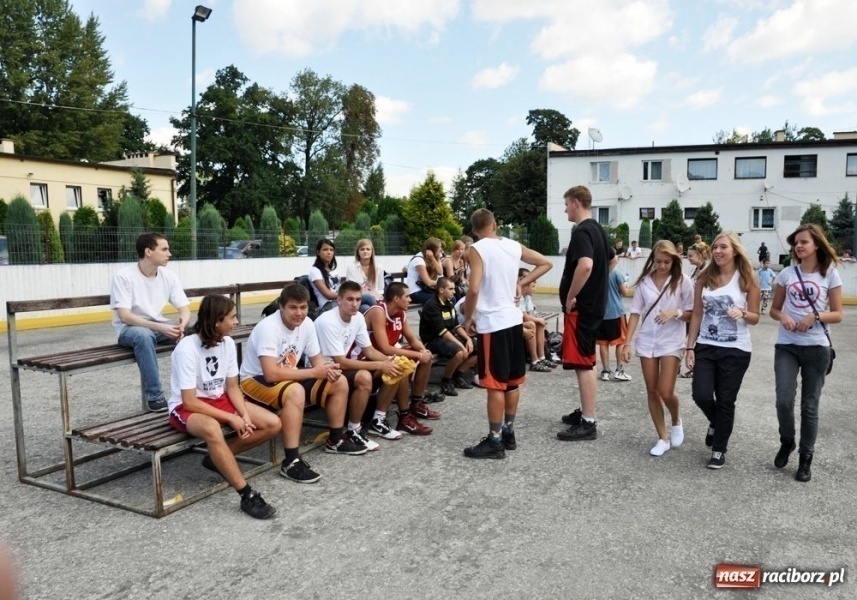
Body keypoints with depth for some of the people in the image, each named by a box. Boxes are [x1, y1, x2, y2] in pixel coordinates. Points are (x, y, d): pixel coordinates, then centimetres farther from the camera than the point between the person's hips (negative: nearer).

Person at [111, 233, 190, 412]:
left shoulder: (169, 276, -2)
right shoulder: (124, 276, -16)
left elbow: (185, 309, -5)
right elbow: (125, 316, -23)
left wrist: (181, 326, -29)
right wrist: (159, 328, -34)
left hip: (159, 326, 4)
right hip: (129, 328, -4)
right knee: (144, 335, -39)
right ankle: (154, 396, -28)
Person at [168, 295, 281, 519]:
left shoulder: (227, 342, -4)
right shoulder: (186, 349, -24)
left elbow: (232, 387, 2)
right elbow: (189, 402, -23)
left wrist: (245, 416, -14)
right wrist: (230, 418, -22)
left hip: (219, 400, 7)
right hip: (185, 408, -7)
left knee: (272, 424, -9)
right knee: (212, 429, -42)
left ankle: (219, 459, 3)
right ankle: (247, 495, -33)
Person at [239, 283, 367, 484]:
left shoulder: (306, 324, -5)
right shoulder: (268, 328, -28)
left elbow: (317, 359, 5)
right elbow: (271, 374, -34)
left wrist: (327, 369, -20)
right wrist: (313, 372, -27)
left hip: (288, 377, 8)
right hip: (255, 381, -8)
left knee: (339, 382, 0)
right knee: (296, 392, -38)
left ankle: (335, 440, 18)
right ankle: (291, 462, -31)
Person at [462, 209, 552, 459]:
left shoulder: (477, 249, -11)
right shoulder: (515, 246, 8)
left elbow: (474, 289, -20)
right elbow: (546, 263, 17)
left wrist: (468, 317, -6)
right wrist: (520, 283, 14)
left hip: (492, 323, -7)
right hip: (513, 320, 7)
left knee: (495, 384, -1)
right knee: (511, 382, 14)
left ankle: (495, 442, 6)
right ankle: (508, 433, 26)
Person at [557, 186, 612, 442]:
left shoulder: (581, 232, -17)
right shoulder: (599, 230, 14)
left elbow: (585, 265, -33)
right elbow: (610, 261, 27)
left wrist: (570, 297, -23)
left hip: (581, 306, -10)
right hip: (595, 304, 10)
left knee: (582, 364, -6)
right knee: (587, 362, 17)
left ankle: (588, 423, -2)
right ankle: (585, 411, 28)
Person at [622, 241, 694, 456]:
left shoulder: (683, 281, -6)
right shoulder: (643, 281, 0)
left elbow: (691, 313, -1)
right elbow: (636, 313, 2)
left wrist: (676, 313, -22)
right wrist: (627, 342, -3)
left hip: (672, 342, -3)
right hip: (646, 341, 3)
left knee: (666, 392, -8)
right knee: (652, 391, 6)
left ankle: (676, 422, 25)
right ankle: (663, 438, 19)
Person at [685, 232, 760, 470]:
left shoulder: (747, 279, -5)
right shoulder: (704, 277, 2)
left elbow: (755, 317, -1)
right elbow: (697, 315, 5)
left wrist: (742, 313, -24)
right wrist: (690, 347, 2)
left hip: (735, 350, -2)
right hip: (705, 347, 2)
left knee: (726, 401, 5)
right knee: (701, 395, -5)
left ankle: (719, 449, 22)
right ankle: (716, 422, 30)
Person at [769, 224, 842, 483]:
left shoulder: (830, 274, 0)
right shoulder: (787, 274, 5)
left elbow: (838, 314, 2)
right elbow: (774, 309, 11)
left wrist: (815, 316, -17)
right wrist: (783, 317, -11)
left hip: (816, 347, -1)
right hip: (786, 346, 1)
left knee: (809, 406, 5)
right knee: (784, 400, -9)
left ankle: (806, 458, 20)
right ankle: (786, 442, 20)